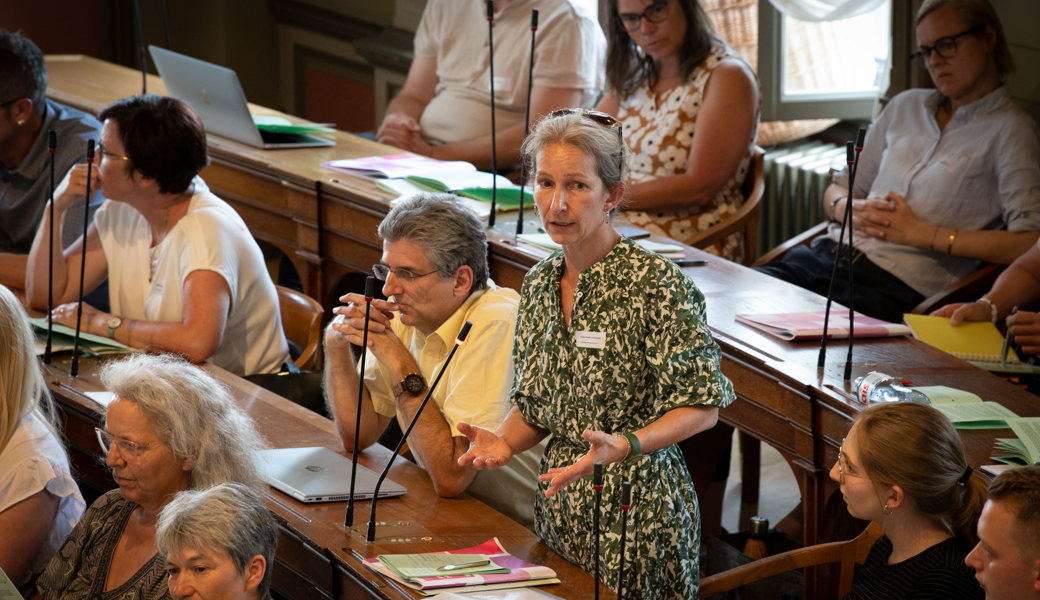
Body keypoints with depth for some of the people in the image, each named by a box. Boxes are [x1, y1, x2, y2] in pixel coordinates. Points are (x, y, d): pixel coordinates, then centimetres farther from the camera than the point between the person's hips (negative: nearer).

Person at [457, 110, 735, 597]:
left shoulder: (655, 284, -15)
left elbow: (703, 405, -14)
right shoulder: (539, 284, 6)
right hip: (561, 507, 6)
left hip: (636, 507, -6)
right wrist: (504, 442, -5)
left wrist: (623, 446, -28)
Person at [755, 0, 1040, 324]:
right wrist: (852, 210, 1)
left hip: (899, 285, -6)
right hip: (829, 257, 6)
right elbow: (837, 190, 28)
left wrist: (920, 233, -10)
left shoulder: (1011, 130, 1)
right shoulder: (906, 106, 23)